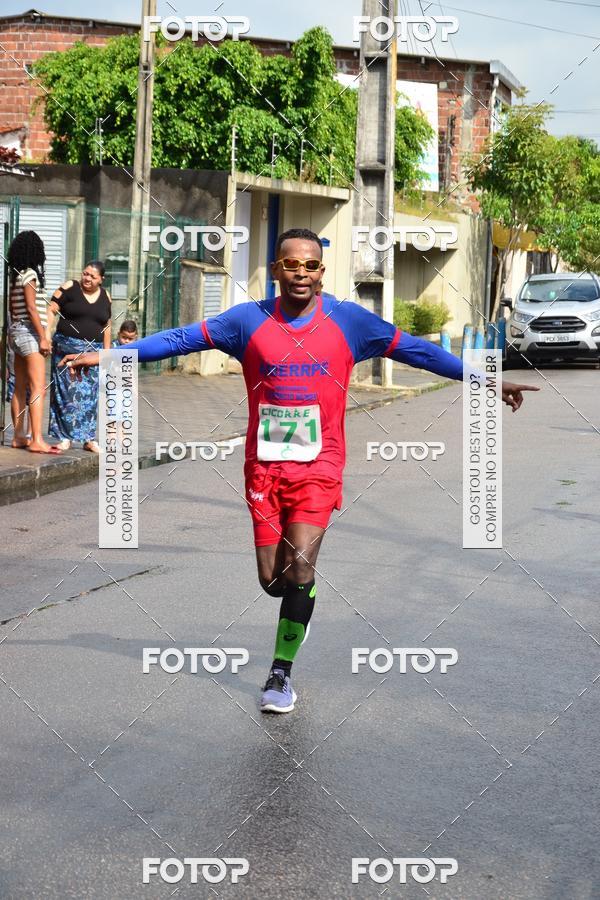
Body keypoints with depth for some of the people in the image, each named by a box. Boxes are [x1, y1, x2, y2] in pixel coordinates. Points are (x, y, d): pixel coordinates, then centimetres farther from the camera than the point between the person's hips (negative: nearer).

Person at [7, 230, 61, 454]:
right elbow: (31, 308, -17)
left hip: (16, 331, 10)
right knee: (38, 388, -12)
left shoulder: (16, 276, 12)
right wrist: (43, 337, -16)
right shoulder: (30, 274, -12)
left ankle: (19, 437, 14)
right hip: (29, 332, -10)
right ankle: (37, 440, -17)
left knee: (20, 388, 11)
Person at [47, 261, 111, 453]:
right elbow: (51, 311, -7)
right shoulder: (69, 288, -3)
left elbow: (106, 326, 15)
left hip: (93, 351, 3)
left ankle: (88, 438, 9)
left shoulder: (105, 297, 10)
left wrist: (106, 352, 12)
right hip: (67, 347, -3)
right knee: (66, 392, -4)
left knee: (89, 395, 4)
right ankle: (65, 437, 1)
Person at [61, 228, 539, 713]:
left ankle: (281, 673, 3)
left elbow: (415, 349, 2)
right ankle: (300, 609, 39)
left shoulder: (349, 321, -1)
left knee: (299, 569, -14)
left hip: (319, 468, -1)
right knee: (272, 579, 2)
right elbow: (183, 338, 0)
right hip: (264, 467, 1)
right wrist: (107, 355, -5)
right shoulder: (249, 320, 1)